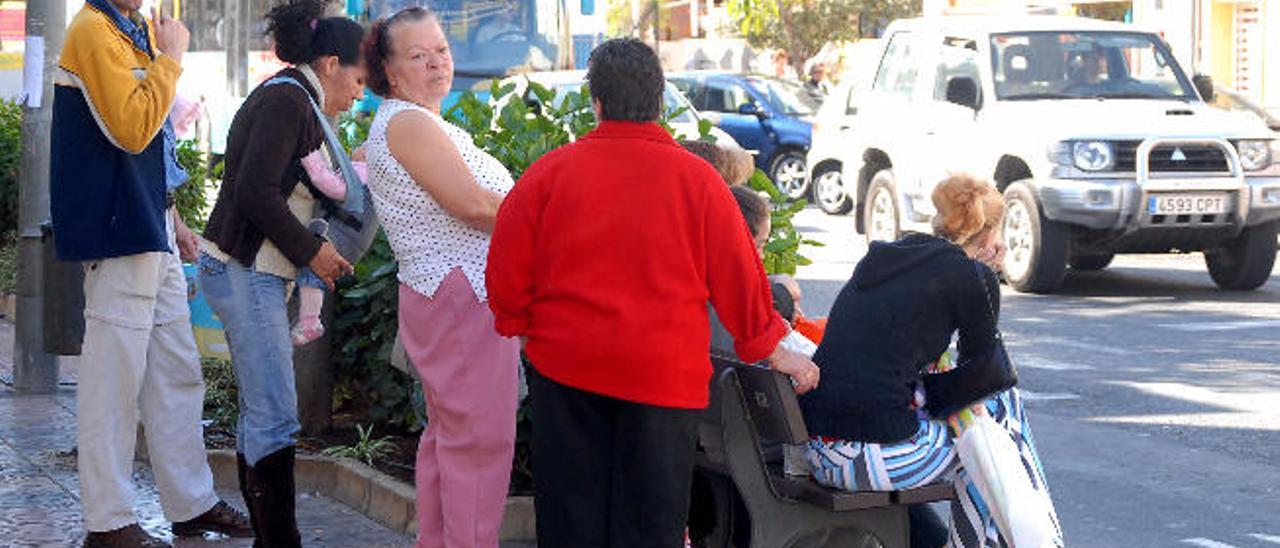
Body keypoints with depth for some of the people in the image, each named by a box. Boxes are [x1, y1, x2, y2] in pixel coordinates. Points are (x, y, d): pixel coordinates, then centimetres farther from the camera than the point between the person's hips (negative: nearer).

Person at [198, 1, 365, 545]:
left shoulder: (287, 97, 17)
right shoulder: (286, 100, -14)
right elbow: (256, 194, -22)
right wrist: (312, 250, -13)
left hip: (248, 271, 11)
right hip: (246, 272, -11)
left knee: (259, 413, 12)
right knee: (275, 417, -10)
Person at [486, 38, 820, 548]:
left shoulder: (551, 170, -4)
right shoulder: (696, 179, -5)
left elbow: (506, 267, 0)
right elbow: (738, 275, -1)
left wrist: (521, 325, 19)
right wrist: (774, 351, 13)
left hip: (566, 366, 1)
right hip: (664, 372, -1)